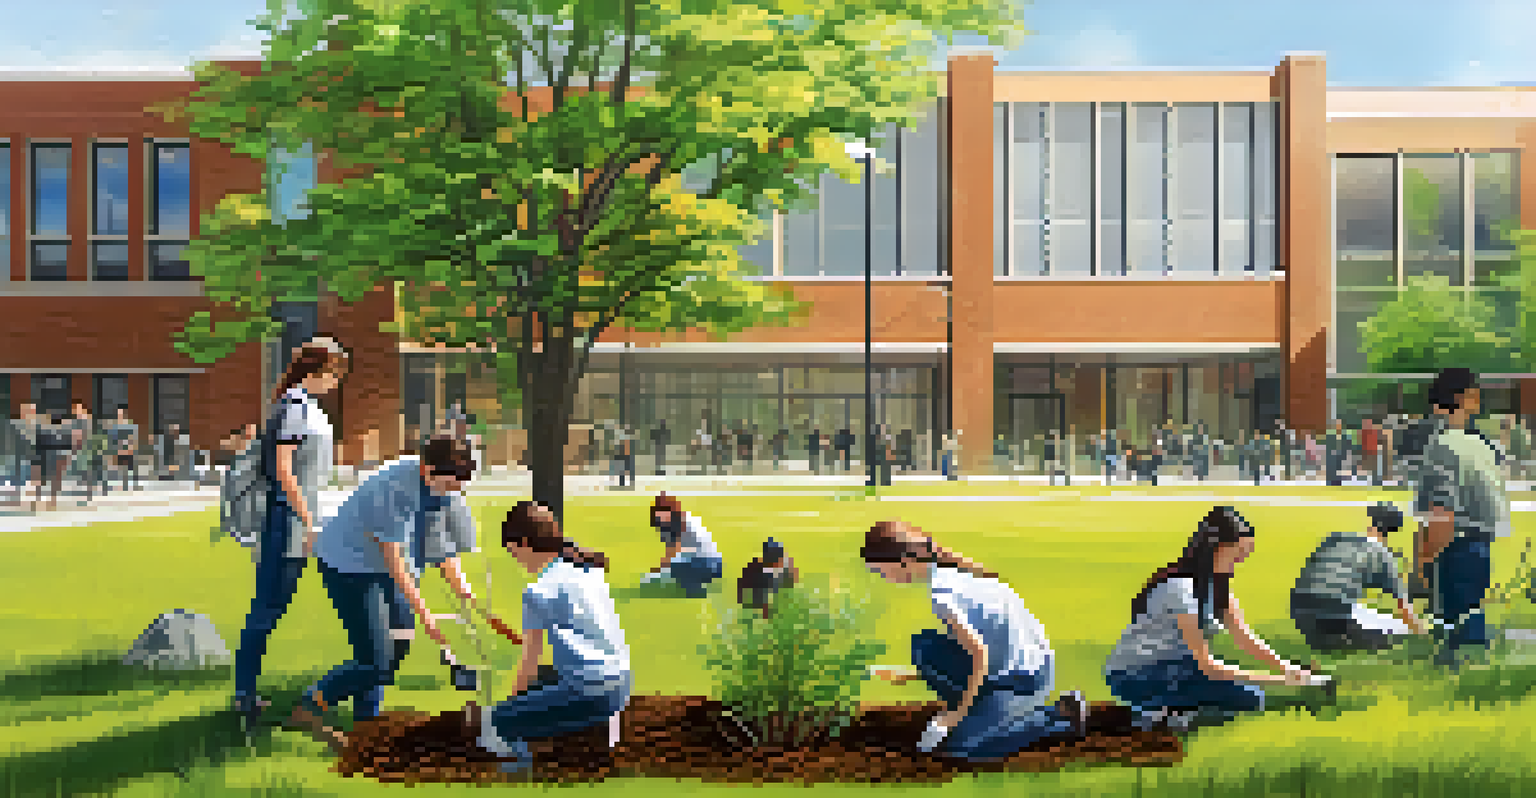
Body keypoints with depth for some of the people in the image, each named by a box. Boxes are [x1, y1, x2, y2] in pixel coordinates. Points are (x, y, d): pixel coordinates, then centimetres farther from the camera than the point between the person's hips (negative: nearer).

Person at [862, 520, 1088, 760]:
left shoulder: (941, 593, -23)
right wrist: (908, 676, 15)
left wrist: (961, 710, -14)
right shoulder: (949, 569, 4)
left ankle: (1060, 718, 0)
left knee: (958, 747, -6)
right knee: (924, 646, 6)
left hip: (1027, 678, -9)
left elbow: (980, 653, -23)